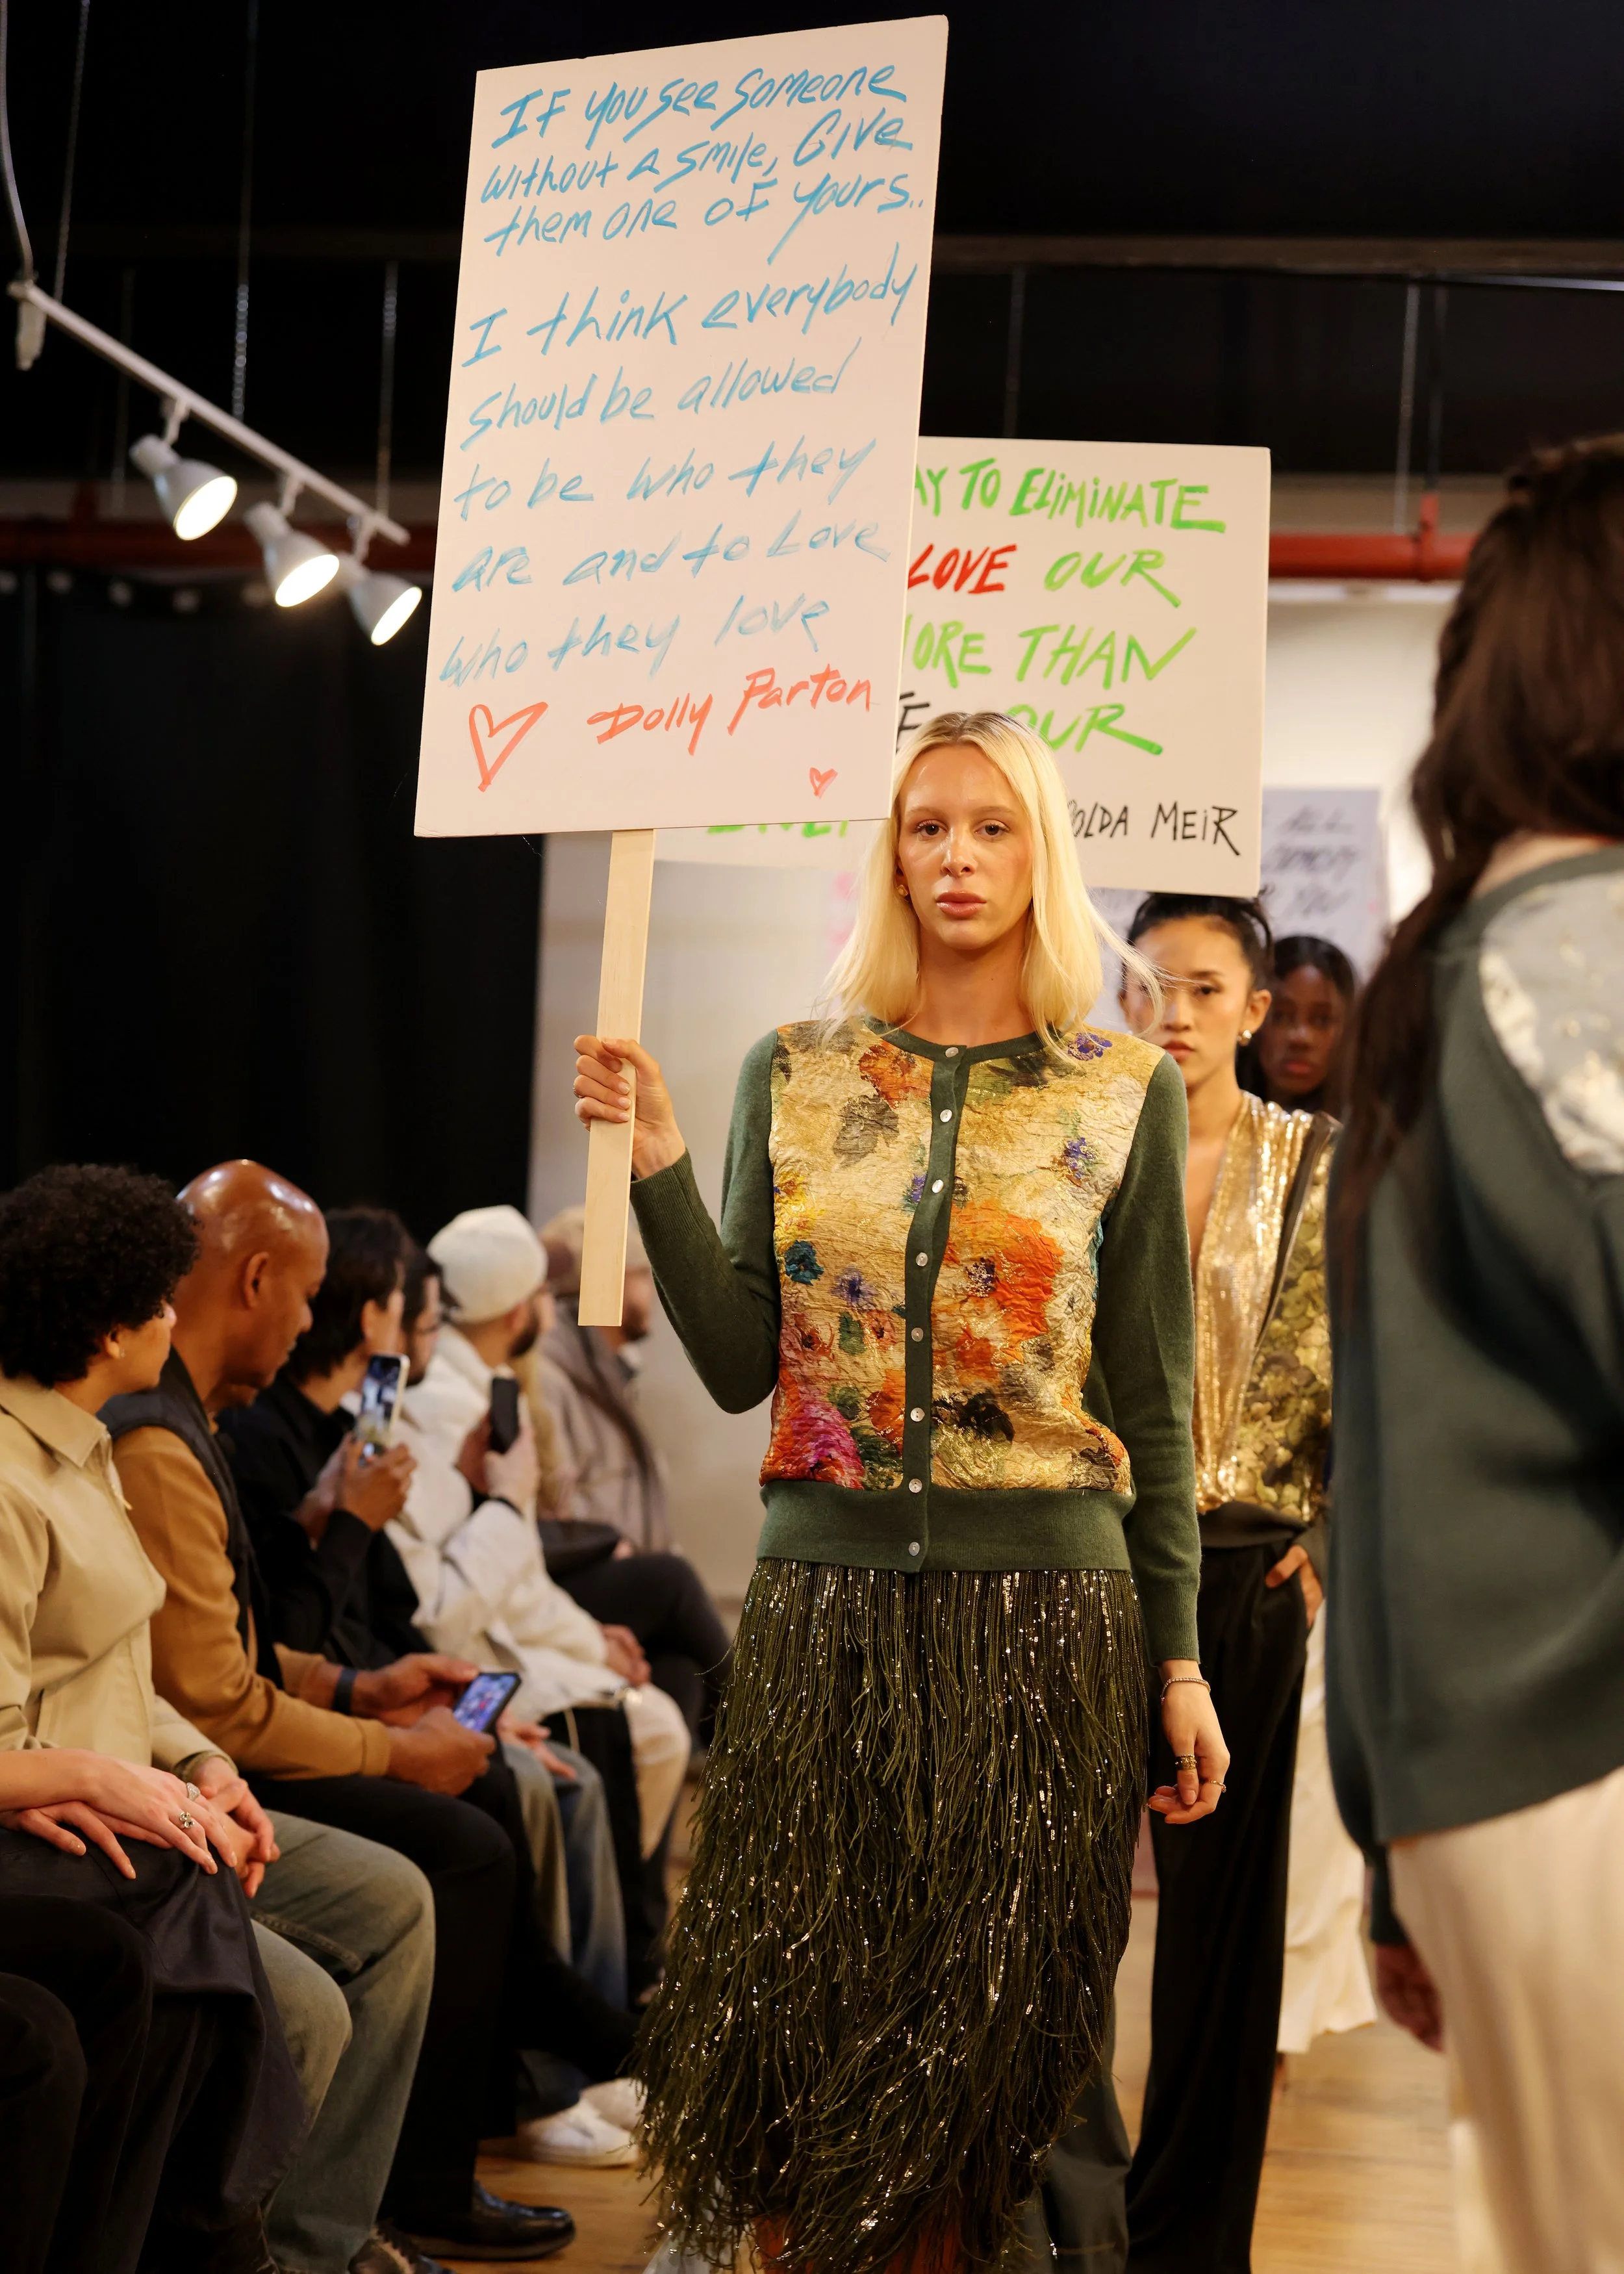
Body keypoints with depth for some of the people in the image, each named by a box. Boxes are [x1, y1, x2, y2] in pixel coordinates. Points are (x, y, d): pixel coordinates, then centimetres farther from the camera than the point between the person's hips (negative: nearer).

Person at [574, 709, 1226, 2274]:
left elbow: (1152, 1402, 6)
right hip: (827, 1599, 1)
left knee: (991, 2025, 3)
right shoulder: (794, 1080, 8)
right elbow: (739, 1367, 3)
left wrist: (1177, 1662, 4)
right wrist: (656, 1166, -8)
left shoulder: (1126, 1096, 5)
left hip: (1043, 1612, -1)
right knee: (795, 2011, 0)